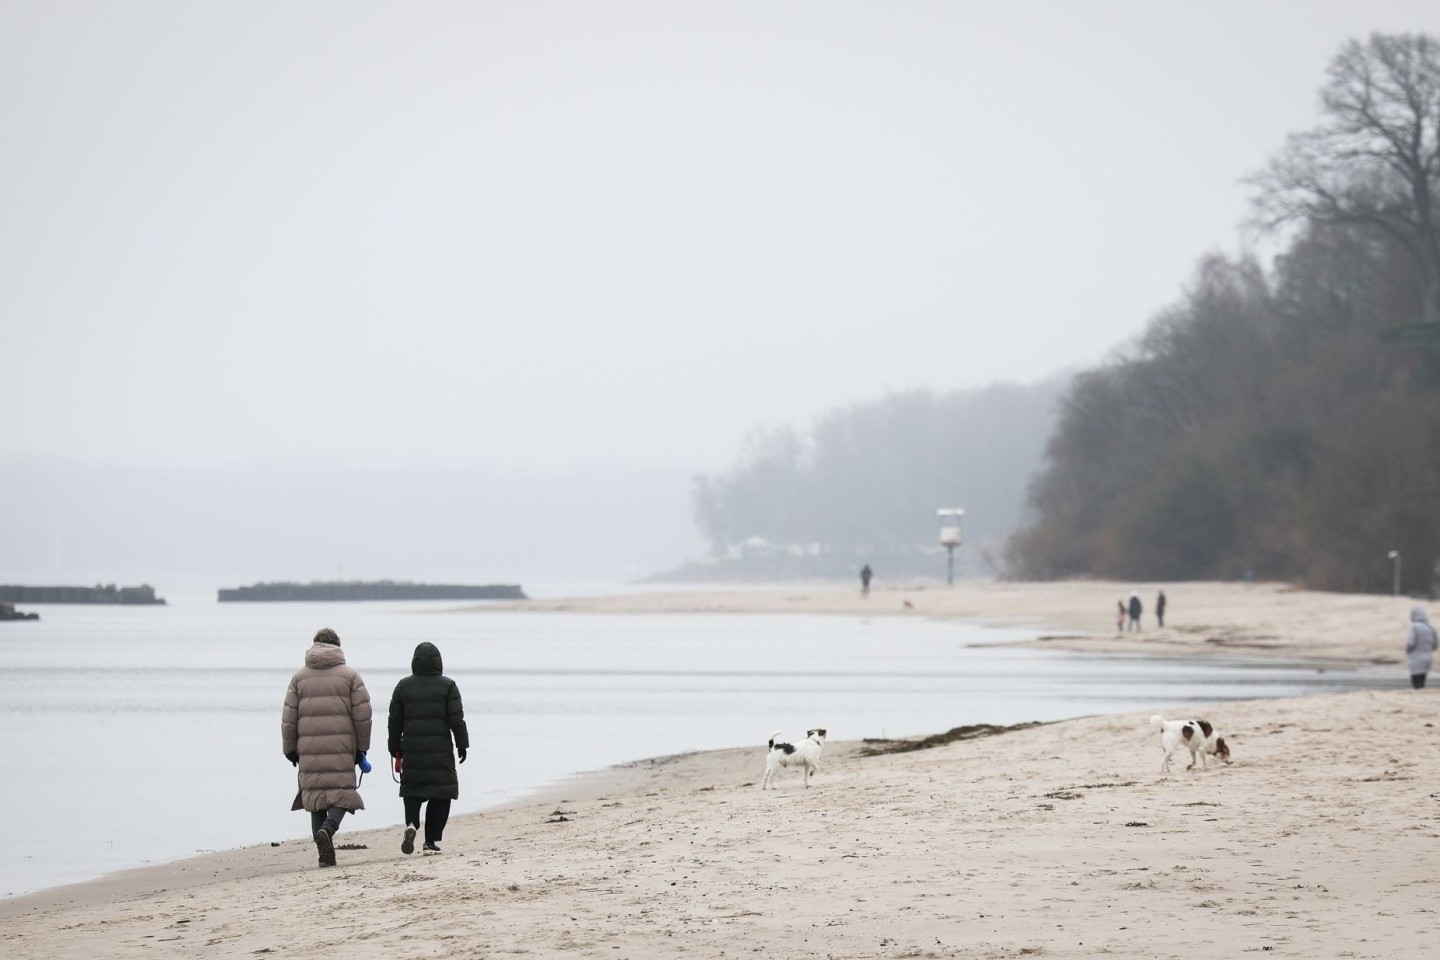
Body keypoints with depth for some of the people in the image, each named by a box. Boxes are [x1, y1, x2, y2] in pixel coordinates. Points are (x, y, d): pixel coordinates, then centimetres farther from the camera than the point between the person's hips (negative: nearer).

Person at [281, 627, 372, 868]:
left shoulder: (299, 677, 9)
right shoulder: (350, 675, 4)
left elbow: (289, 717, 6)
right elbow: (362, 715, 0)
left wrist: (290, 749, 12)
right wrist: (361, 748, 7)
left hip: (309, 749, 2)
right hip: (341, 747, -2)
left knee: (316, 795, 7)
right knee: (342, 794, 2)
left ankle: (325, 853, 1)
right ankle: (327, 829, -27)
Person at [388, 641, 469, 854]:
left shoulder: (403, 686, 5)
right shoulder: (447, 686, -2)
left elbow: (394, 721, 9)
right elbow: (457, 719, -5)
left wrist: (396, 750, 17)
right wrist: (462, 745, 3)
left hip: (412, 751, 2)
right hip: (440, 751, -2)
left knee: (412, 791, 10)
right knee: (440, 794, 6)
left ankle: (411, 824, -17)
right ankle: (431, 840, 3)